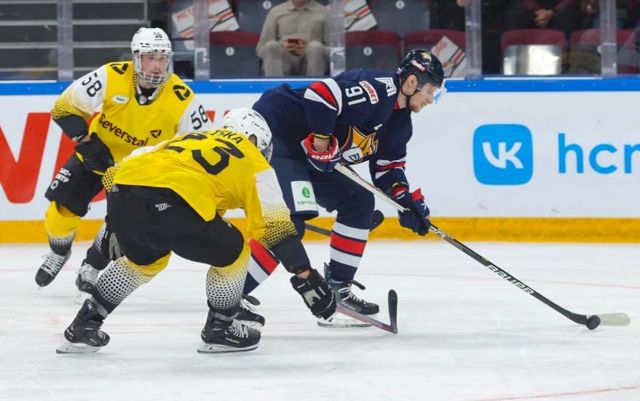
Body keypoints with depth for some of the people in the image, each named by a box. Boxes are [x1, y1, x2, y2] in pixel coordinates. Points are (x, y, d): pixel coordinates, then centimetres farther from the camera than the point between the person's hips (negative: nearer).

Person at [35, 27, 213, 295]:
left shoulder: (182, 99, -25)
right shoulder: (111, 77, -27)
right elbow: (65, 108, -19)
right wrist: (86, 141, -29)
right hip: (96, 153, 0)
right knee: (61, 210, -5)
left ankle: (93, 266, 11)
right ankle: (58, 253, 29)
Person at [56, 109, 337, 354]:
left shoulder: (191, 138, 37)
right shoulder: (254, 163, 22)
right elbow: (275, 225, 12)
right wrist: (305, 275, 13)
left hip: (121, 191, 7)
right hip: (167, 203, -7)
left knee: (144, 260, 35)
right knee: (231, 252, 18)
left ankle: (83, 327, 35)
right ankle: (220, 329, 26)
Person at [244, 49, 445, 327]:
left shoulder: (399, 120, 11)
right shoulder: (377, 88, -20)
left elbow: (387, 166, 17)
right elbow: (320, 94, -30)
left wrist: (407, 201, 3)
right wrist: (321, 141, -22)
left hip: (304, 154, 11)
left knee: (358, 201, 14)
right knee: (290, 223, -22)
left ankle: (336, 290, 16)